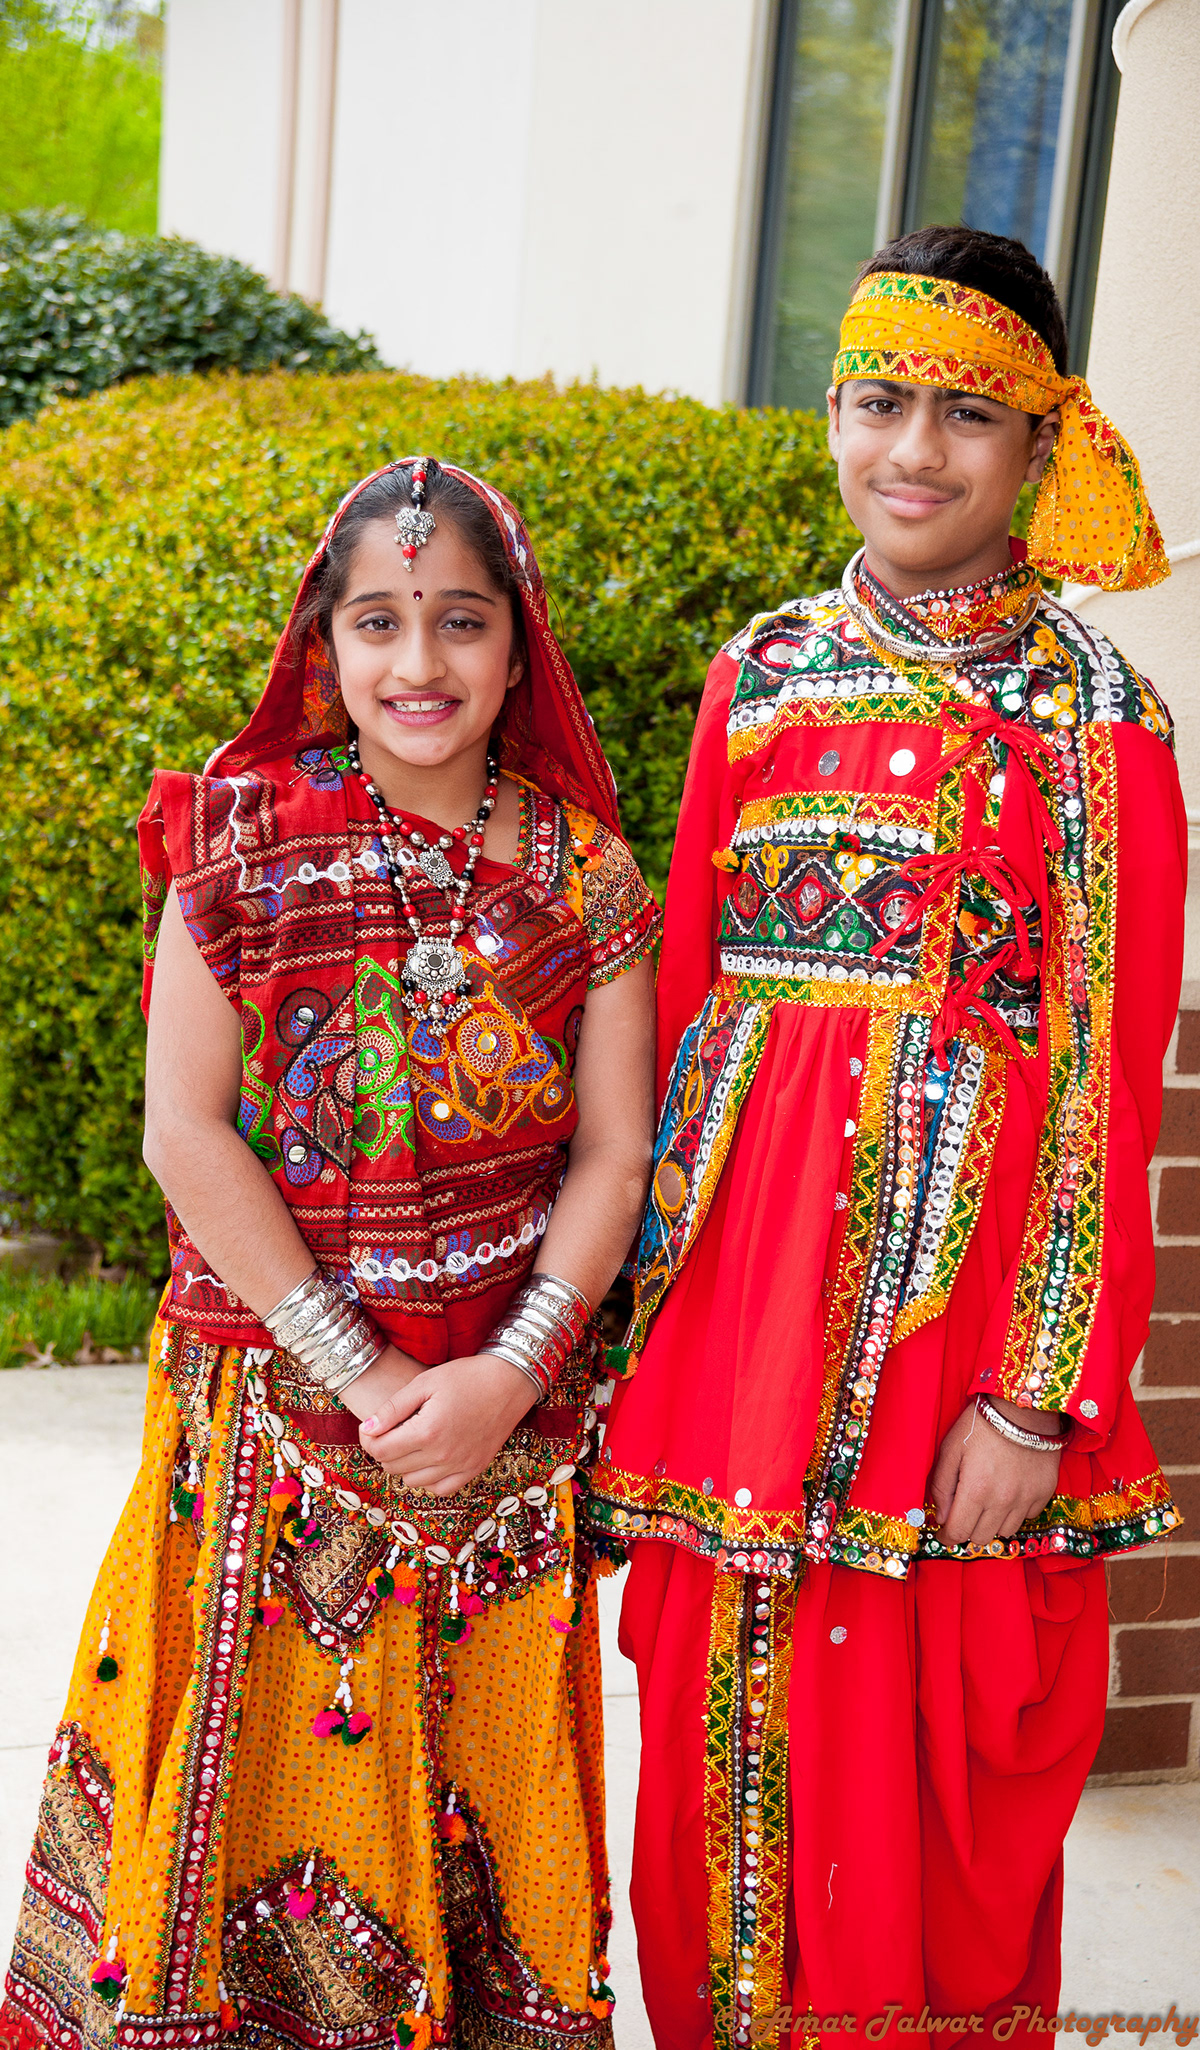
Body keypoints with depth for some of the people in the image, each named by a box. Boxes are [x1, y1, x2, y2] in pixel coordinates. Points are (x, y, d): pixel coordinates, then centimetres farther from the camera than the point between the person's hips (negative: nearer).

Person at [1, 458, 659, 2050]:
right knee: (261, 1755, 8)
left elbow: (612, 1149, -1)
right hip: (273, 1404, -1)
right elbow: (184, 1131, -10)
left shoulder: (583, 873, 0)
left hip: (510, 1416, 1)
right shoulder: (243, 842, -5)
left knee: (478, 1784, 10)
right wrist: (360, 1371, -13)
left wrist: (513, 1370, -13)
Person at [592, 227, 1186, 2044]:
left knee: (936, 1757, 7)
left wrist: (1038, 1396, -11)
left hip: (967, 1276, -3)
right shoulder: (762, 678, 8)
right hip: (748, 1266, 4)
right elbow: (685, 990, 11)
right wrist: (661, 1279, 7)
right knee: (732, 1727, 13)